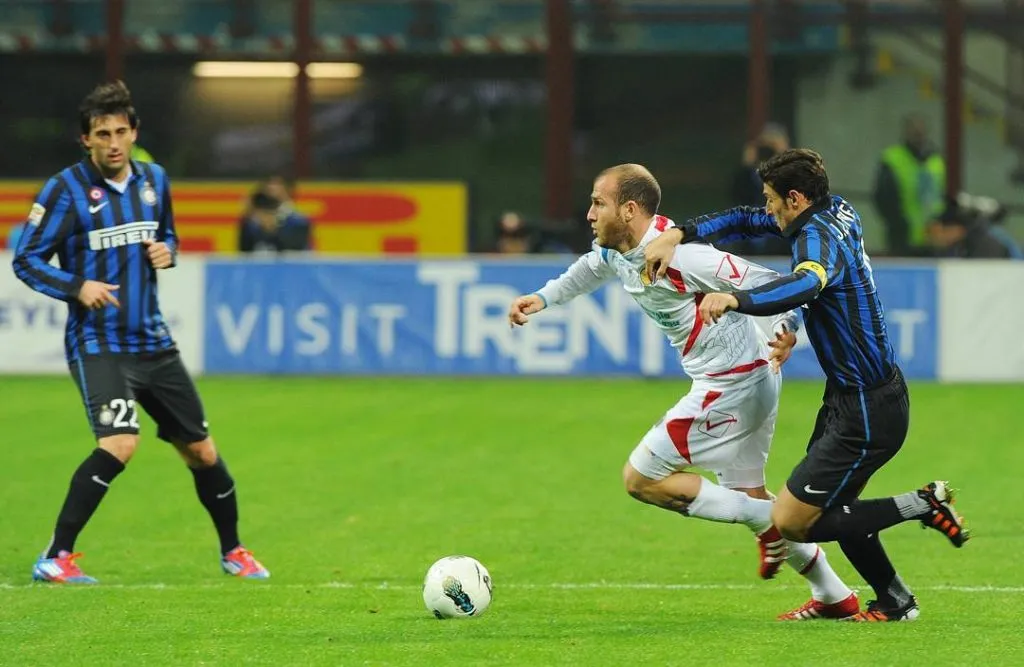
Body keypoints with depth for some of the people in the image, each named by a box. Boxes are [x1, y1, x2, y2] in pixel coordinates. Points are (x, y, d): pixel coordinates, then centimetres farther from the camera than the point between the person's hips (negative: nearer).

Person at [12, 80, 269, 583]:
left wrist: (167, 252, 0)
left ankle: (233, 551, 32)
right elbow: (26, 260, -7)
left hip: (152, 341, 6)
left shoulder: (153, 180, 7)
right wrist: (76, 286, -22)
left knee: (201, 452, 11)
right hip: (98, 343, -6)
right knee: (119, 444, -27)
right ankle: (56, 559, -20)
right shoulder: (66, 190, -9)